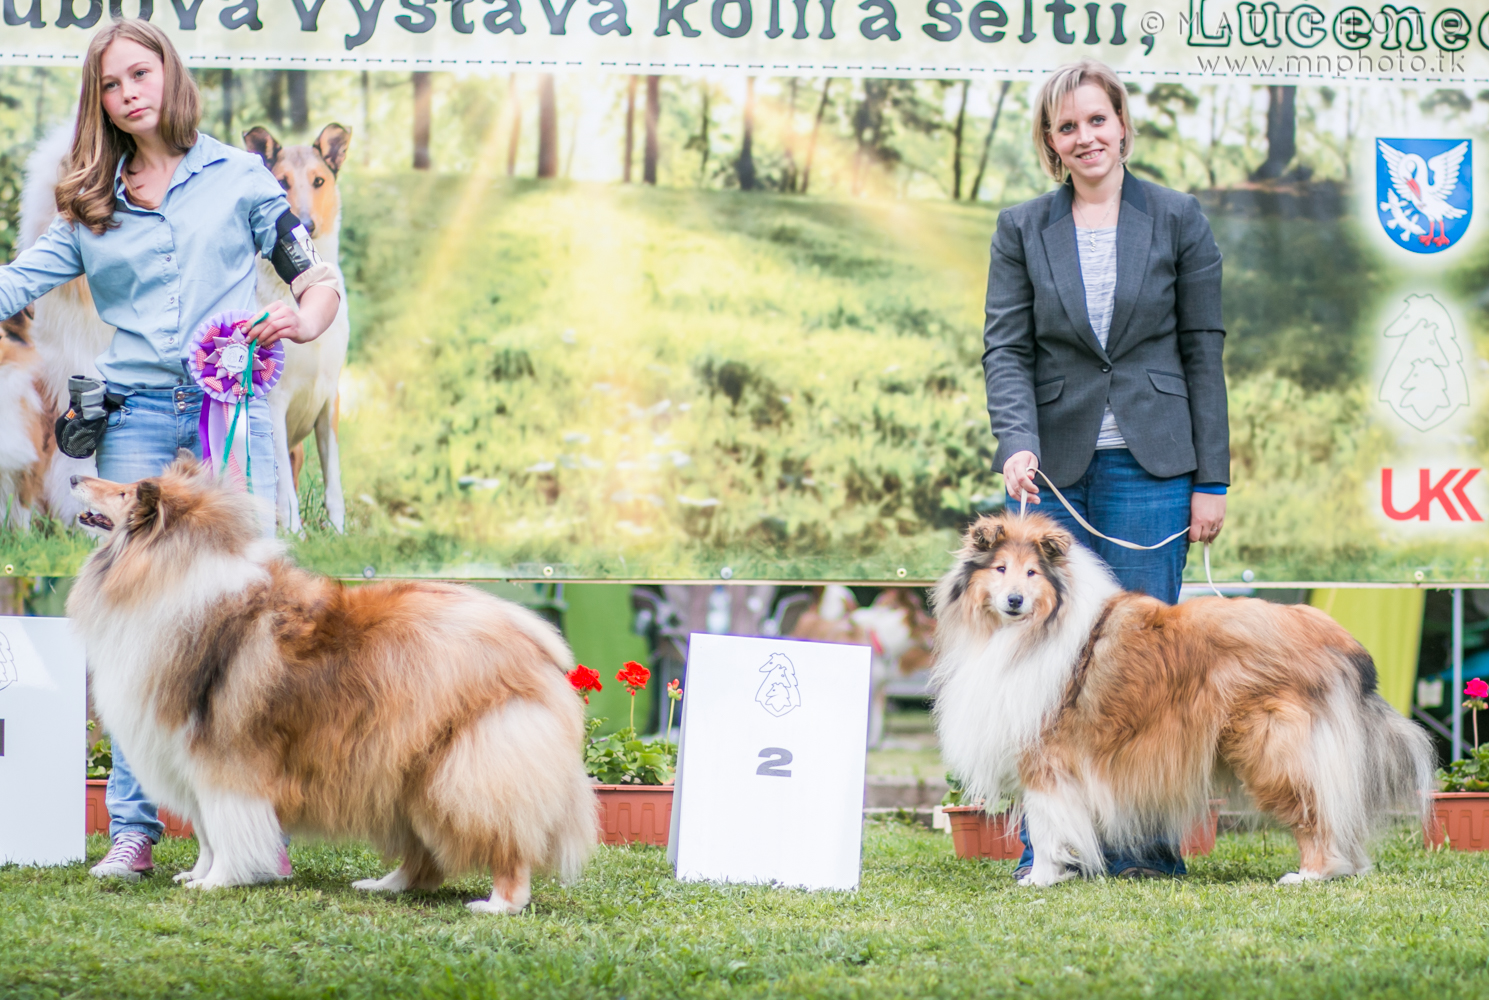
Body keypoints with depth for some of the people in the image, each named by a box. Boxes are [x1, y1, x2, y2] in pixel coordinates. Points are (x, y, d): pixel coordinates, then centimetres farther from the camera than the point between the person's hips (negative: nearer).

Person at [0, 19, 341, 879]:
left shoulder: (239, 178, 10)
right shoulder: (90, 207, 15)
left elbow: (319, 276, 10)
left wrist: (303, 320, -10)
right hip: (135, 421, 2)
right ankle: (133, 832, 2)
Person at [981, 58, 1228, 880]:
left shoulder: (1178, 221, 4)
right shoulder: (1022, 229, 8)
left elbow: (1204, 352, 4)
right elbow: (1005, 348, 2)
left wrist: (1210, 480, 0)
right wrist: (1016, 442, -17)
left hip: (1149, 464, -1)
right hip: (1056, 467, 1)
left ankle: (1146, 847, 5)